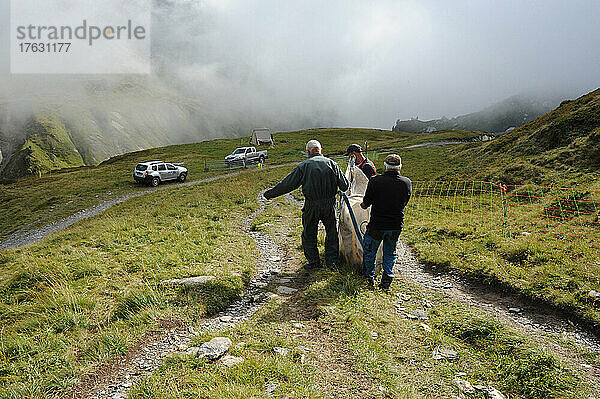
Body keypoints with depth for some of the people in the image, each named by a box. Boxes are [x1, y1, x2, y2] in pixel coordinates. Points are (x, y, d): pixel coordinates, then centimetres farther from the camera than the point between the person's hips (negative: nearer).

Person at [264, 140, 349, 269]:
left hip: (312, 206, -3)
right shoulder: (331, 163, 2)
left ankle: (314, 261, 18)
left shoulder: (304, 166, -5)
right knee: (331, 232, 17)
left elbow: (287, 184, -6)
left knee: (309, 234, 14)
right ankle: (331, 261, 22)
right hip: (330, 205, 3)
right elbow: (344, 186, 4)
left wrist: (269, 194, 3)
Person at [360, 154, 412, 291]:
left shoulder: (375, 181, -16)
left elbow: (365, 204, -6)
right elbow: (405, 202, 10)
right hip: (397, 226, 3)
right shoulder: (407, 182, -5)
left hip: (377, 225, -3)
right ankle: (387, 281, 16)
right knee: (390, 253, 21)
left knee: (369, 251, 20)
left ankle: (370, 277, 30)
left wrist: (364, 205, 17)